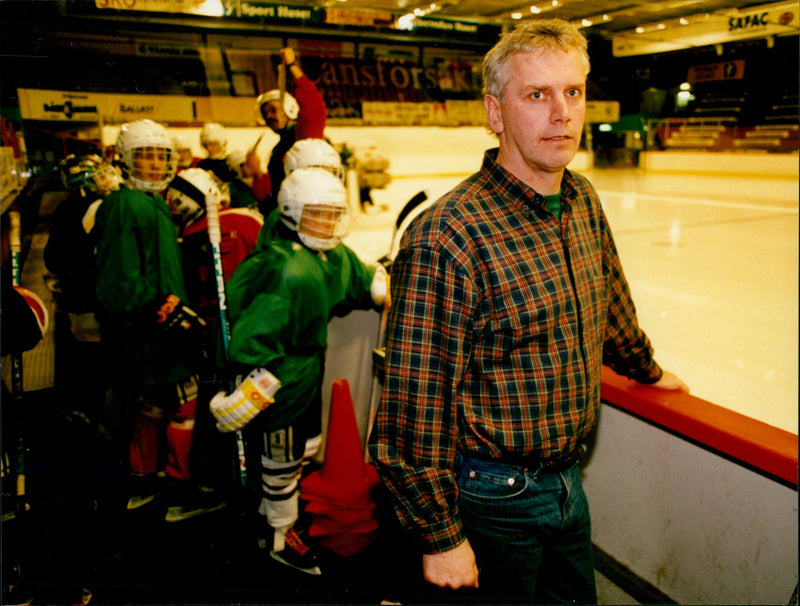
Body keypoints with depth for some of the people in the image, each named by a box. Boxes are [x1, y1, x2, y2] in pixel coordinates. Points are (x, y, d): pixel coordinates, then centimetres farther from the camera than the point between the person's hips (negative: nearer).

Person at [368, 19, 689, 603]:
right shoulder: (446, 237, -26)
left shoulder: (584, 201, -1)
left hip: (568, 480, 7)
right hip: (494, 499, -7)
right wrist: (441, 538, -17)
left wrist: (647, 370, 31)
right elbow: (415, 407, -23)